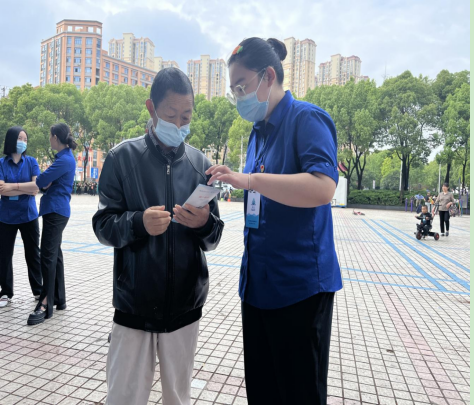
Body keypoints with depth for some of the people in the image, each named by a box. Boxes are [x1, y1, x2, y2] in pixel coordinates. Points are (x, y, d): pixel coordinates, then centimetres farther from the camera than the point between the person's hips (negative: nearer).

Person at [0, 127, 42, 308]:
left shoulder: (31, 162, 1)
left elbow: (36, 187, -10)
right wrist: (26, 190, -13)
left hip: (28, 215, 0)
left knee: (33, 253, 8)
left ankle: (38, 290, 20)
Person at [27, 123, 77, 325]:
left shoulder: (64, 160, -16)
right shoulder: (65, 157, 15)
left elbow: (41, 181, -17)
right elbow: (48, 183, 16)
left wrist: (44, 176, 5)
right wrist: (47, 181, -6)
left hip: (55, 210, -10)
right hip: (56, 209, 10)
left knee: (48, 256, -8)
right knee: (55, 254, 14)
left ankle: (45, 306, -3)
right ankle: (59, 299, 22)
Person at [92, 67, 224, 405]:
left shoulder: (200, 163, 3)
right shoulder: (123, 157, -3)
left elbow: (214, 238, 2)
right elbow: (103, 226, -4)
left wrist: (205, 223, -20)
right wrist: (138, 223, -24)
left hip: (185, 304, 2)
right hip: (134, 304, -2)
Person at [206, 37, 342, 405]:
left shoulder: (307, 119, -11)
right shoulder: (258, 132, 13)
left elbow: (322, 188, -28)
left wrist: (249, 179, -29)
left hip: (300, 284, -8)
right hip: (258, 281, 8)